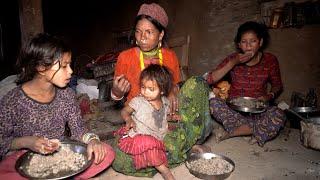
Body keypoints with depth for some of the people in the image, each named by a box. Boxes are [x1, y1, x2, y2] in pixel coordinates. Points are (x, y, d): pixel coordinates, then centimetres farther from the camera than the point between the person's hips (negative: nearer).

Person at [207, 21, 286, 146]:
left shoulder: (269, 60, -1)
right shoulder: (232, 59, -1)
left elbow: (277, 85, 13)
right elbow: (210, 79, -11)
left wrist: (269, 96, -9)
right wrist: (233, 63, -19)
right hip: (234, 110, 0)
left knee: (278, 116, -32)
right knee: (213, 103, -29)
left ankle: (231, 133, -18)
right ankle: (257, 131, -20)